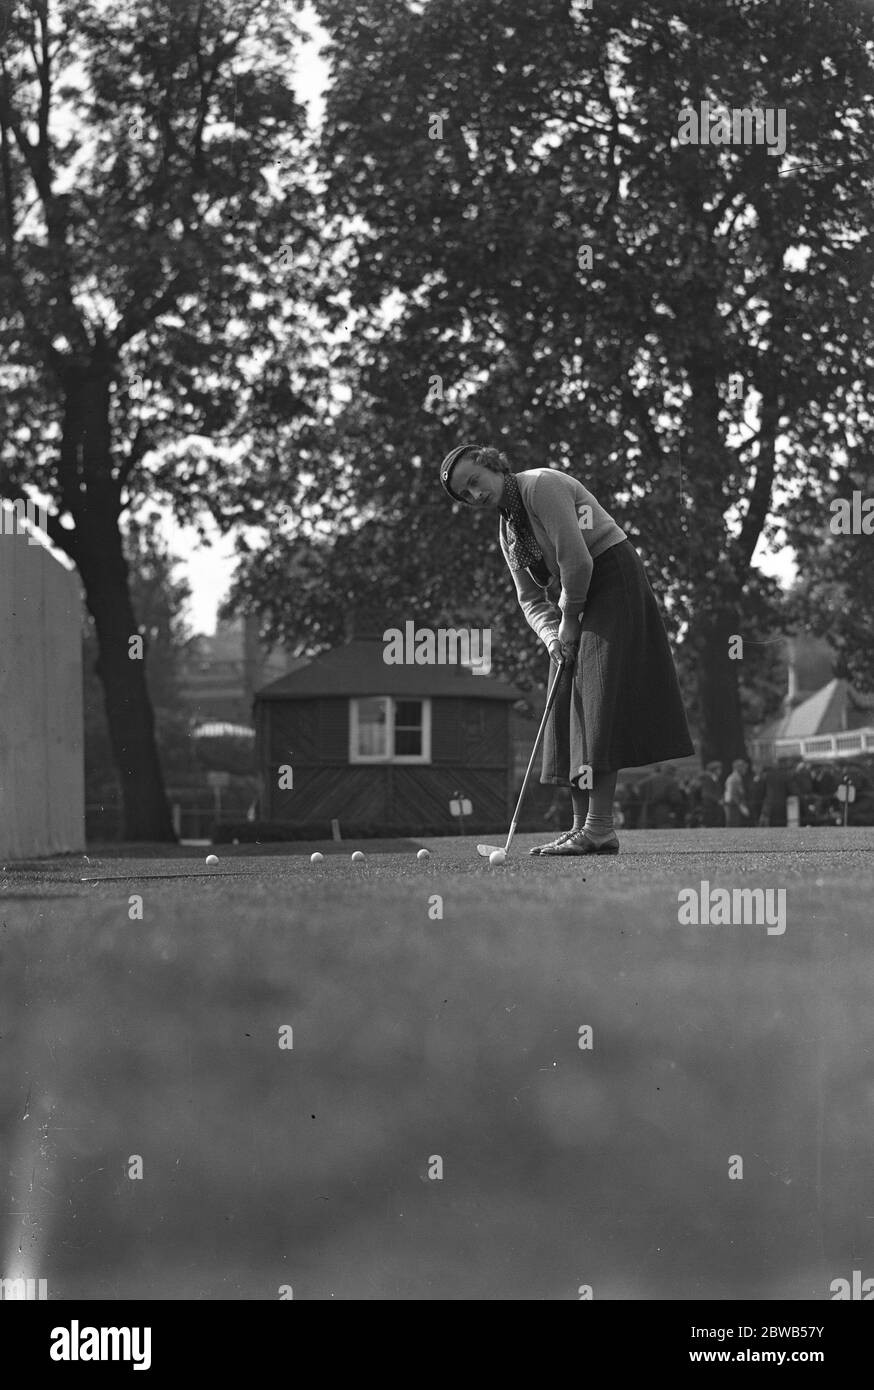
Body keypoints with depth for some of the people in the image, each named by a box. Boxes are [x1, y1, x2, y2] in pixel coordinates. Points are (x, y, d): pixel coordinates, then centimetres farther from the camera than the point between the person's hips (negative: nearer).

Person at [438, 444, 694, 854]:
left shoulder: (542, 485, -15)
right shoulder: (508, 529, 14)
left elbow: (576, 560, -21)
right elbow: (530, 598, 11)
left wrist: (570, 618, -10)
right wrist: (552, 635, -8)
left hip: (612, 585, -10)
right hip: (574, 603, 10)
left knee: (599, 700, -16)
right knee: (567, 708, 5)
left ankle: (600, 828, -23)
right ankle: (582, 827, 6)